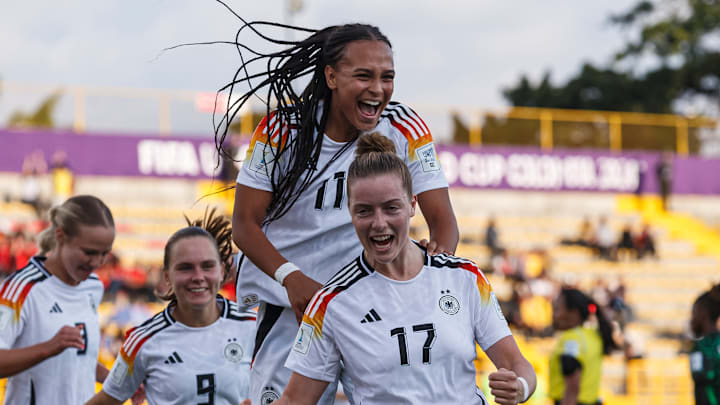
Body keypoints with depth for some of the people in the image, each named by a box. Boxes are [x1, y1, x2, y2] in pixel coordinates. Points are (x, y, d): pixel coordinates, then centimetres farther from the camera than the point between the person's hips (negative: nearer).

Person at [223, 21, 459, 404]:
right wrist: (291, 277, -27)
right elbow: (245, 223, -9)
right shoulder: (283, 128, -11)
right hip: (289, 300, -1)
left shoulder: (406, 130, -8)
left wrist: (439, 254, -32)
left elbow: (442, 218, -8)